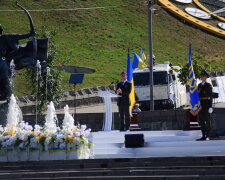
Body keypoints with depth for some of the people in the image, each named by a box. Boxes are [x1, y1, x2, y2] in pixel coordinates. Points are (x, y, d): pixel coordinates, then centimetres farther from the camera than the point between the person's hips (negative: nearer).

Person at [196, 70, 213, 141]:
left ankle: (207, 136, 0)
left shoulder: (209, 85, -4)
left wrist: (210, 107, -13)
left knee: (207, 120, -4)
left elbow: (211, 96, -7)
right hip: (200, 105, 6)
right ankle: (203, 136, 10)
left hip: (206, 104, -6)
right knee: (201, 121, 5)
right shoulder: (199, 85, 14)